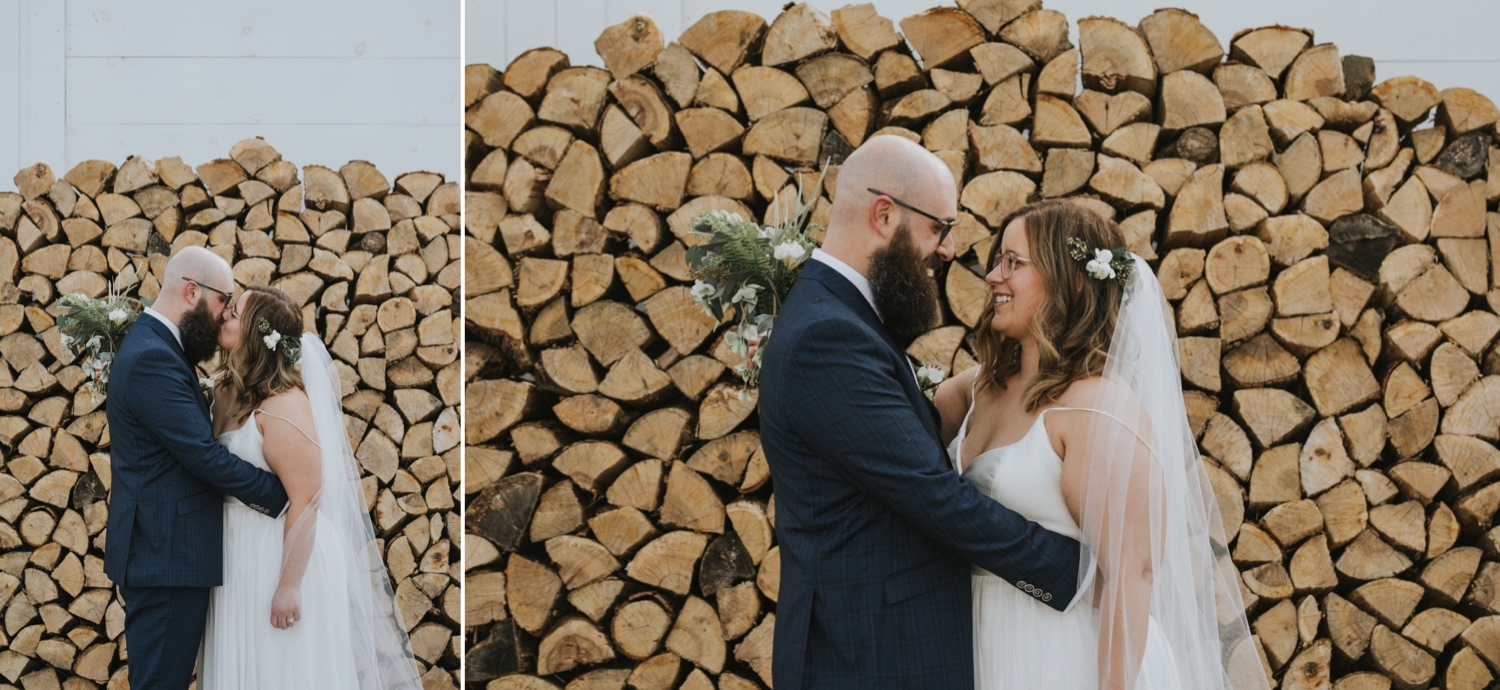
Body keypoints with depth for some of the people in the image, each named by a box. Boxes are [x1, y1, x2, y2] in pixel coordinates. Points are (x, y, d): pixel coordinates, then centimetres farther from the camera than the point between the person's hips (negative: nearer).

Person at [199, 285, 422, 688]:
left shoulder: (283, 406, -20)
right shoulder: (226, 390, 5)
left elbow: (305, 501, -22)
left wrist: (289, 586, -23)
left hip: (286, 558, -8)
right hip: (241, 560, 8)